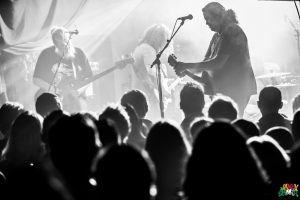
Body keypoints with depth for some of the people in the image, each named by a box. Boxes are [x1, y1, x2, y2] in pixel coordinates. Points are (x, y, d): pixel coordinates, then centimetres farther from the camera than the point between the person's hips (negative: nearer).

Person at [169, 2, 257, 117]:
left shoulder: (233, 32, -14)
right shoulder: (218, 36, 15)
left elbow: (218, 63, -23)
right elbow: (206, 63, 14)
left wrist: (186, 66, -21)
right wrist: (184, 69, -5)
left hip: (237, 89, -9)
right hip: (223, 89, 9)